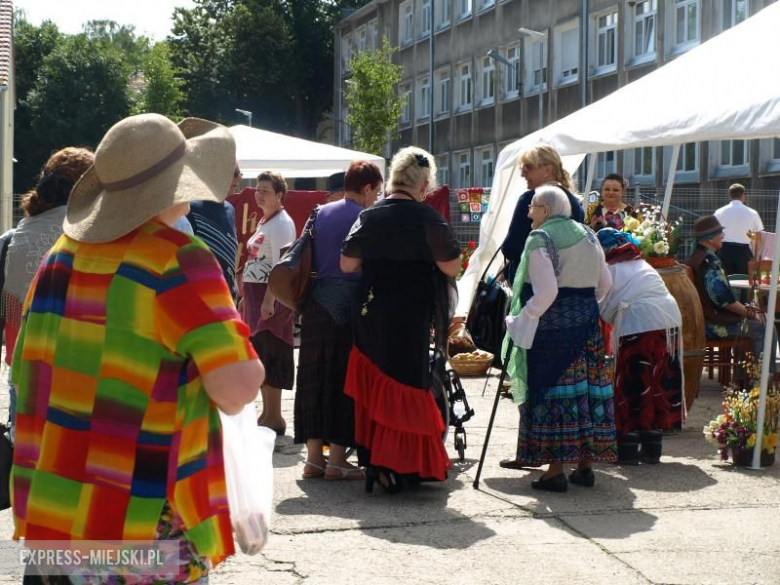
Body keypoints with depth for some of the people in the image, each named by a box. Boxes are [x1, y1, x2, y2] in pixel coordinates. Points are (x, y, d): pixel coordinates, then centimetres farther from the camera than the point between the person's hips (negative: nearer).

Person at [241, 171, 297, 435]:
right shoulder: (264, 222, 17)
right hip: (254, 294, 10)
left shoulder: (282, 223, -12)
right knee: (259, 356, 12)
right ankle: (267, 413, 19)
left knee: (270, 355, -7)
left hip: (271, 297, -10)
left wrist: (269, 301, -25)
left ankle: (274, 418, -2)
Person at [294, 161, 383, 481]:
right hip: (348, 306, -6)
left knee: (314, 379, 9)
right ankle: (337, 458, 2)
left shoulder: (321, 213, 11)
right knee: (343, 380, 0)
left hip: (316, 304, 6)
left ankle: (313, 457, 12)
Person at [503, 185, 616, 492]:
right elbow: (604, 284, 15)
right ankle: (586, 464, 17)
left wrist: (521, 320, -11)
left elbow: (546, 291, -20)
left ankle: (555, 471, -1)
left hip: (551, 327, -7)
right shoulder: (587, 234, 11)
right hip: (587, 322, 7)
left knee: (551, 392, -2)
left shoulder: (540, 239, -11)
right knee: (587, 386, 10)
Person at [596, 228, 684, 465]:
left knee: (632, 385, 1)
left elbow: (605, 309, 2)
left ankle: (627, 448, 2)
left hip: (639, 325, -7)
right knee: (659, 383, 10)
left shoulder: (612, 269, 1)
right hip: (670, 321, 7)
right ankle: (652, 447, 16)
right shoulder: (643, 265, 23)